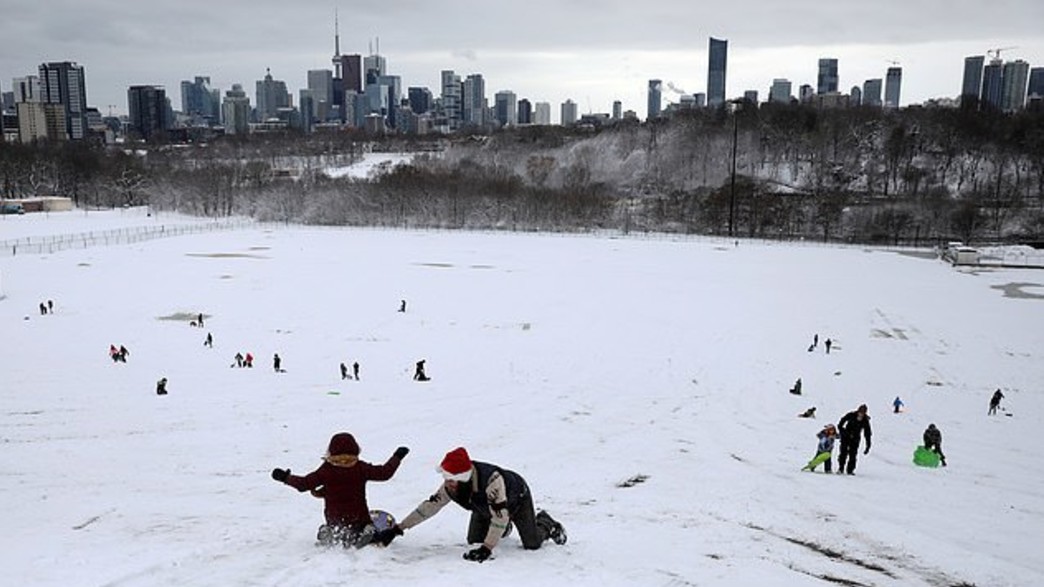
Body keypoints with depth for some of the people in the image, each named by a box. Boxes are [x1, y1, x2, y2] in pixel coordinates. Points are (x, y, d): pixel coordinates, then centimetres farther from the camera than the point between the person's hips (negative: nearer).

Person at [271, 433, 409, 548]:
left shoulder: (326, 470, -7)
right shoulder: (361, 468, -6)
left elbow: (304, 483, -6)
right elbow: (384, 473, -4)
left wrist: (286, 477, 8)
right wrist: (397, 457, 9)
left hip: (334, 518, 1)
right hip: (358, 517, -1)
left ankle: (327, 535, -5)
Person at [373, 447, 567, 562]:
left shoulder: (491, 479, -49)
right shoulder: (451, 485, -29)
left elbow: (500, 515, -47)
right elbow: (430, 506, -24)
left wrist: (487, 548, -48)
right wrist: (397, 529, -27)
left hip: (517, 497, -5)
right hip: (485, 506, 5)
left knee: (532, 543, -8)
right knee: (473, 540, 4)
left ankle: (545, 523, 27)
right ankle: (503, 528, 35)